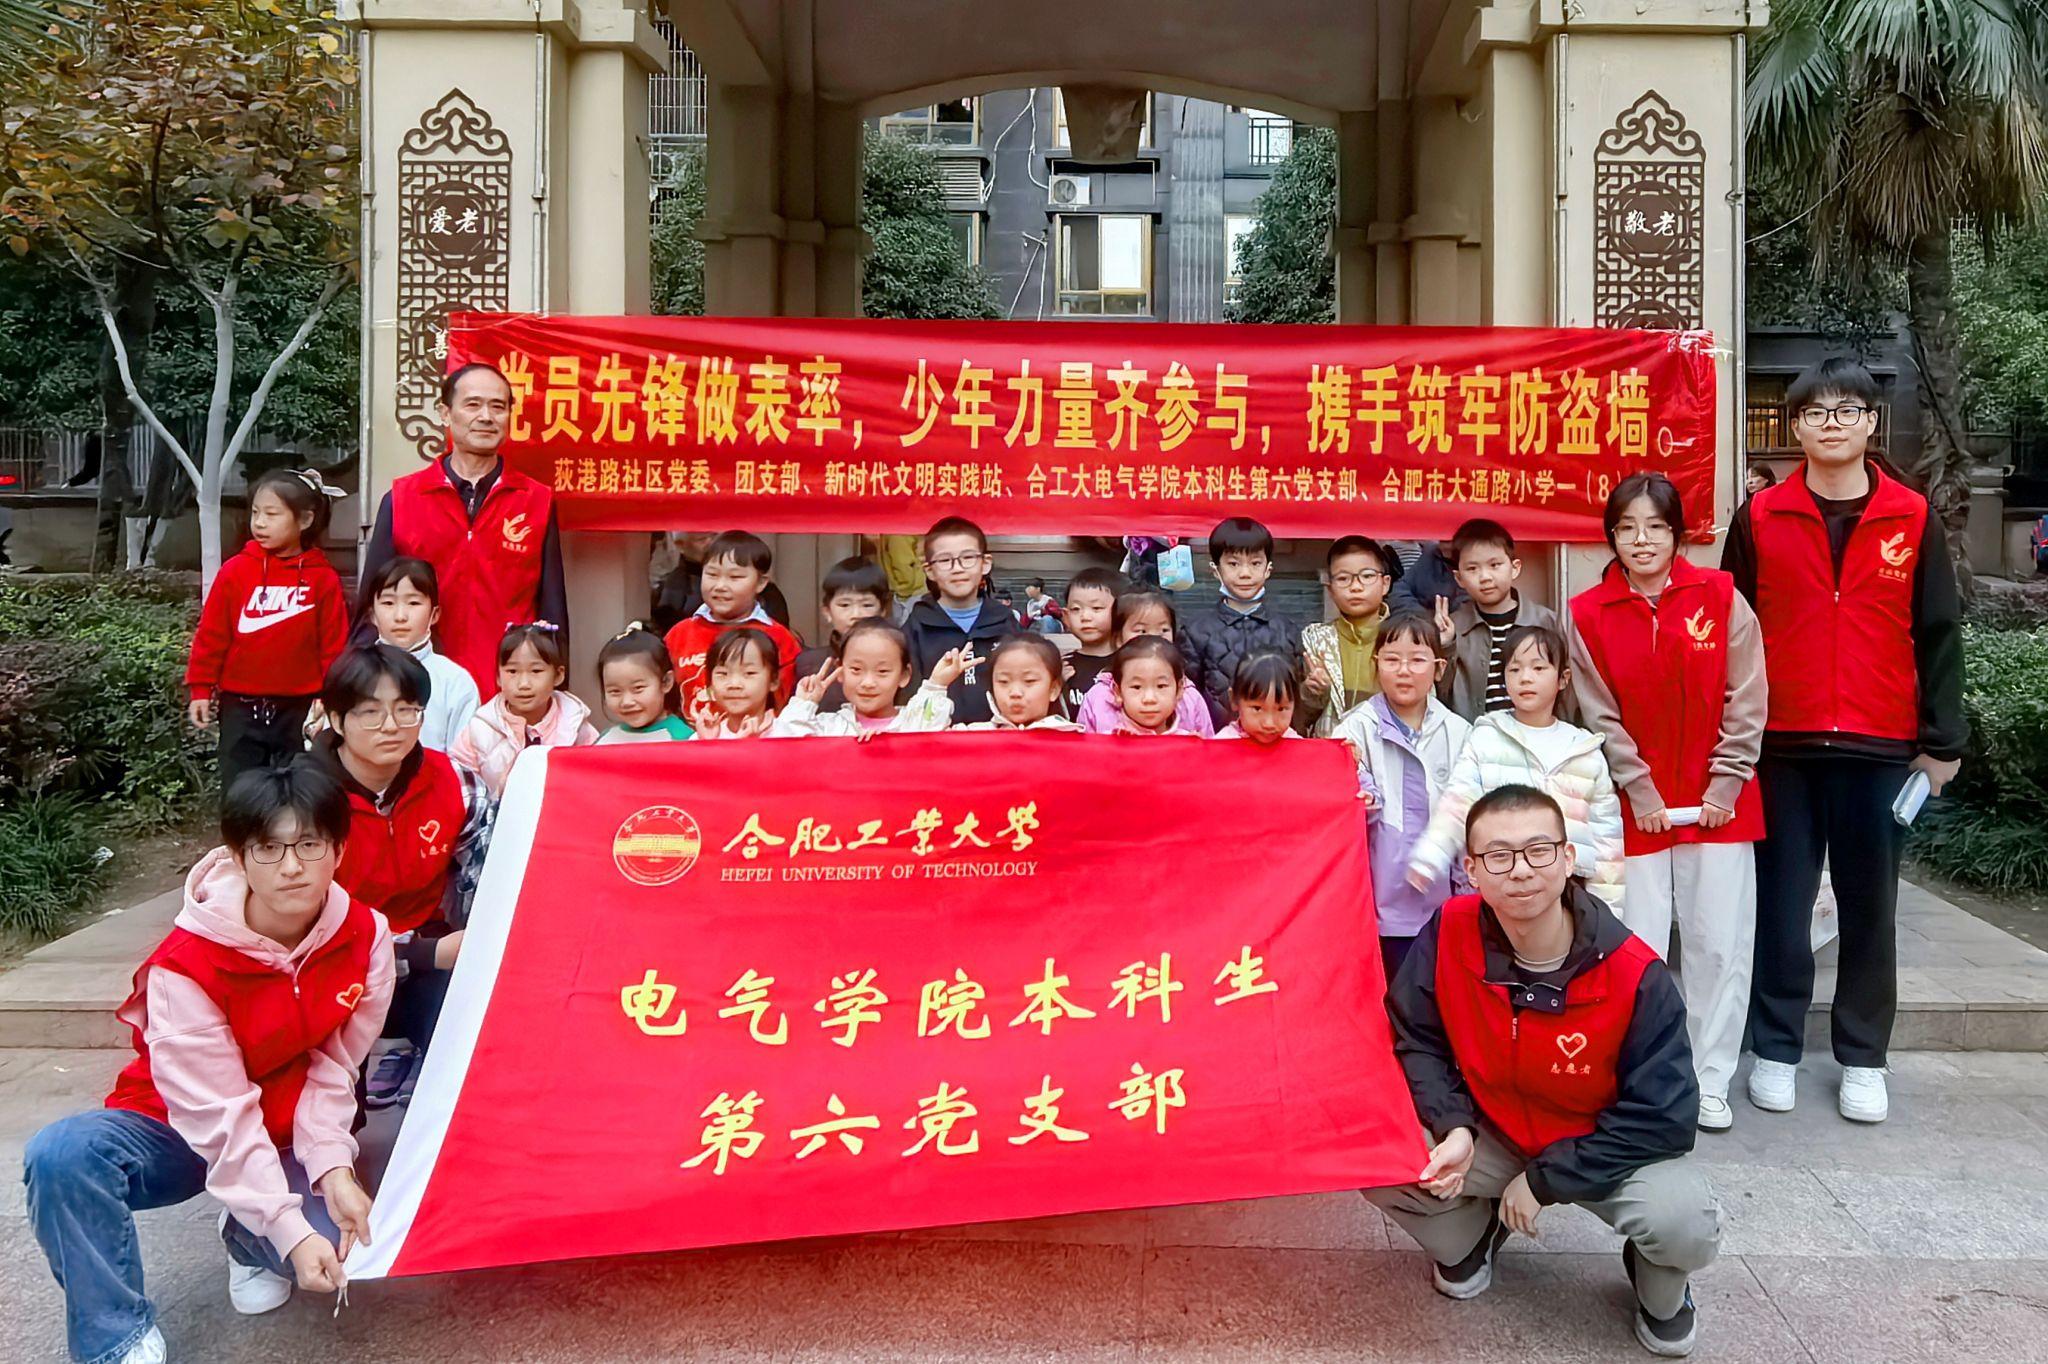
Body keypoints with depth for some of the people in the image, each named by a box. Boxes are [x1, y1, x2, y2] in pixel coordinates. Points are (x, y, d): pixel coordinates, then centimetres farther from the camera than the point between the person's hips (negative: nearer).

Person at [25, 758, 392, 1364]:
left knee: (344, 1240, -25)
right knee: (61, 1155, -32)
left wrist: (332, 1165, -25)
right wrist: (289, 1230, -32)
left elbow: (335, 1068, -10)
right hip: (176, 1131, -2)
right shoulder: (185, 965, -26)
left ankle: (248, 1242, 12)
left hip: (292, 1135, 2)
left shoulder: (366, 935, -16)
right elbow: (219, 1115, -28)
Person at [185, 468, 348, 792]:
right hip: (241, 707, 1)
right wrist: (201, 689, 1)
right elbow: (211, 635, 2)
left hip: (300, 710, -1)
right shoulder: (235, 571, -1)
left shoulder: (323, 579, -4)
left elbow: (334, 646, -2)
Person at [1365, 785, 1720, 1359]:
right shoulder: (1450, 933, -19)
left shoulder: (1635, 974, -26)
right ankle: (1470, 1238, 16)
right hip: (1490, 1134, 2)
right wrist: (1454, 1127, -24)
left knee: (1687, 1228, -32)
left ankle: (1662, 1289, 11)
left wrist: (1545, 1181, -21)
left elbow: (1663, 1116, -21)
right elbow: (1414, 1039, -7)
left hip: (1608, 1148, -2)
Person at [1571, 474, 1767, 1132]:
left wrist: (1724, 788, -6)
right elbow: (1602, 719, -2)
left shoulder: (1721, 598, -2)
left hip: (1719, 804, 0)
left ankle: (1710, 1084, 16)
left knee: (1721, 944, 4)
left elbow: (1746, 704, -2)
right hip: (1636, 807, 0)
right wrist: (1643, 796, -7)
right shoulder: (1589, 615, -2)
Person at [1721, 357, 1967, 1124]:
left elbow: (1938, 634, 5)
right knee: (1782, 904, 6)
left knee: (1869, 907, 9)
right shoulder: (1759, 518, 2)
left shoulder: (1913, 520, 4)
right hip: (1781, 745, 0)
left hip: (1882, 747, 1)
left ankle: (1863, 1059, 21)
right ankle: (1776, 1049, 17)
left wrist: (1941, 742, 2)